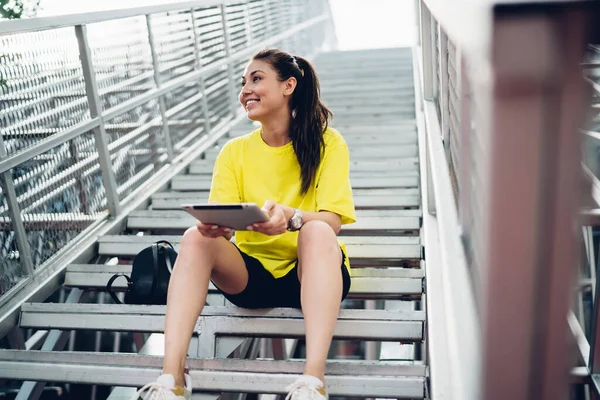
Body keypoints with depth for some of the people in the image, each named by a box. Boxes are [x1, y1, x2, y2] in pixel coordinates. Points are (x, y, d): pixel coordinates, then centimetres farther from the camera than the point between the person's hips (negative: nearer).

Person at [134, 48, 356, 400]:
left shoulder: (327, 143, -3)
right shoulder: (234, 152, 6)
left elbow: (332, 221, -16)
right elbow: (222, 224, -4)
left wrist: (291, 217, -37)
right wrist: (214, 225, -29)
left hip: (310, 271, -2)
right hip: (252, 274, 3)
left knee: (317, 231, -34)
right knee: (196, 238, -23)